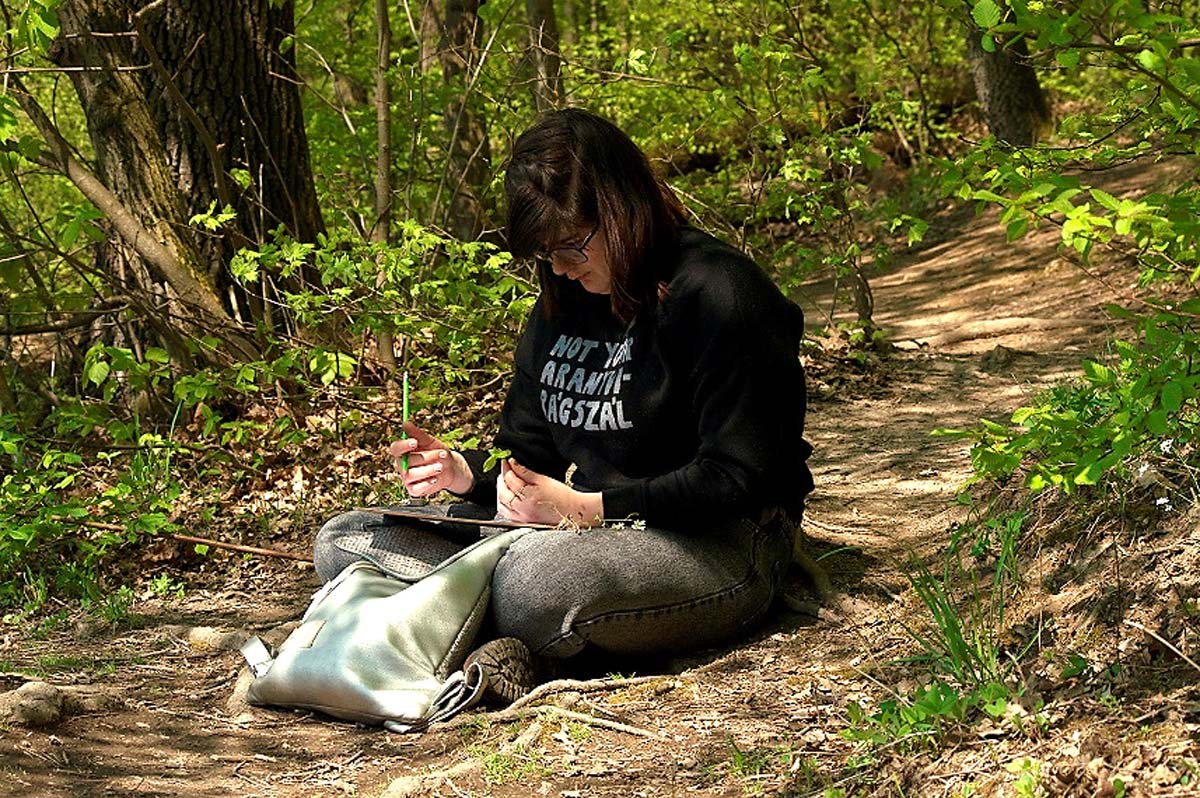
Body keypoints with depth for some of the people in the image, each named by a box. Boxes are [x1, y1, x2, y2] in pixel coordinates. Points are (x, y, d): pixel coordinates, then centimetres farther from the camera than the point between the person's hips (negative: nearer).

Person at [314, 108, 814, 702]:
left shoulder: (721, 296, -11)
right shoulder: (561, 303, 14)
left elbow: (734, 480, -16)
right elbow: (530, 453, 19)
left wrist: (585, 508, -21)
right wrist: (467, 475, -4)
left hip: (717, 542, -8)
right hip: (588, 526, 9)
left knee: (536, 579, -42)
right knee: (342, 543, -4)